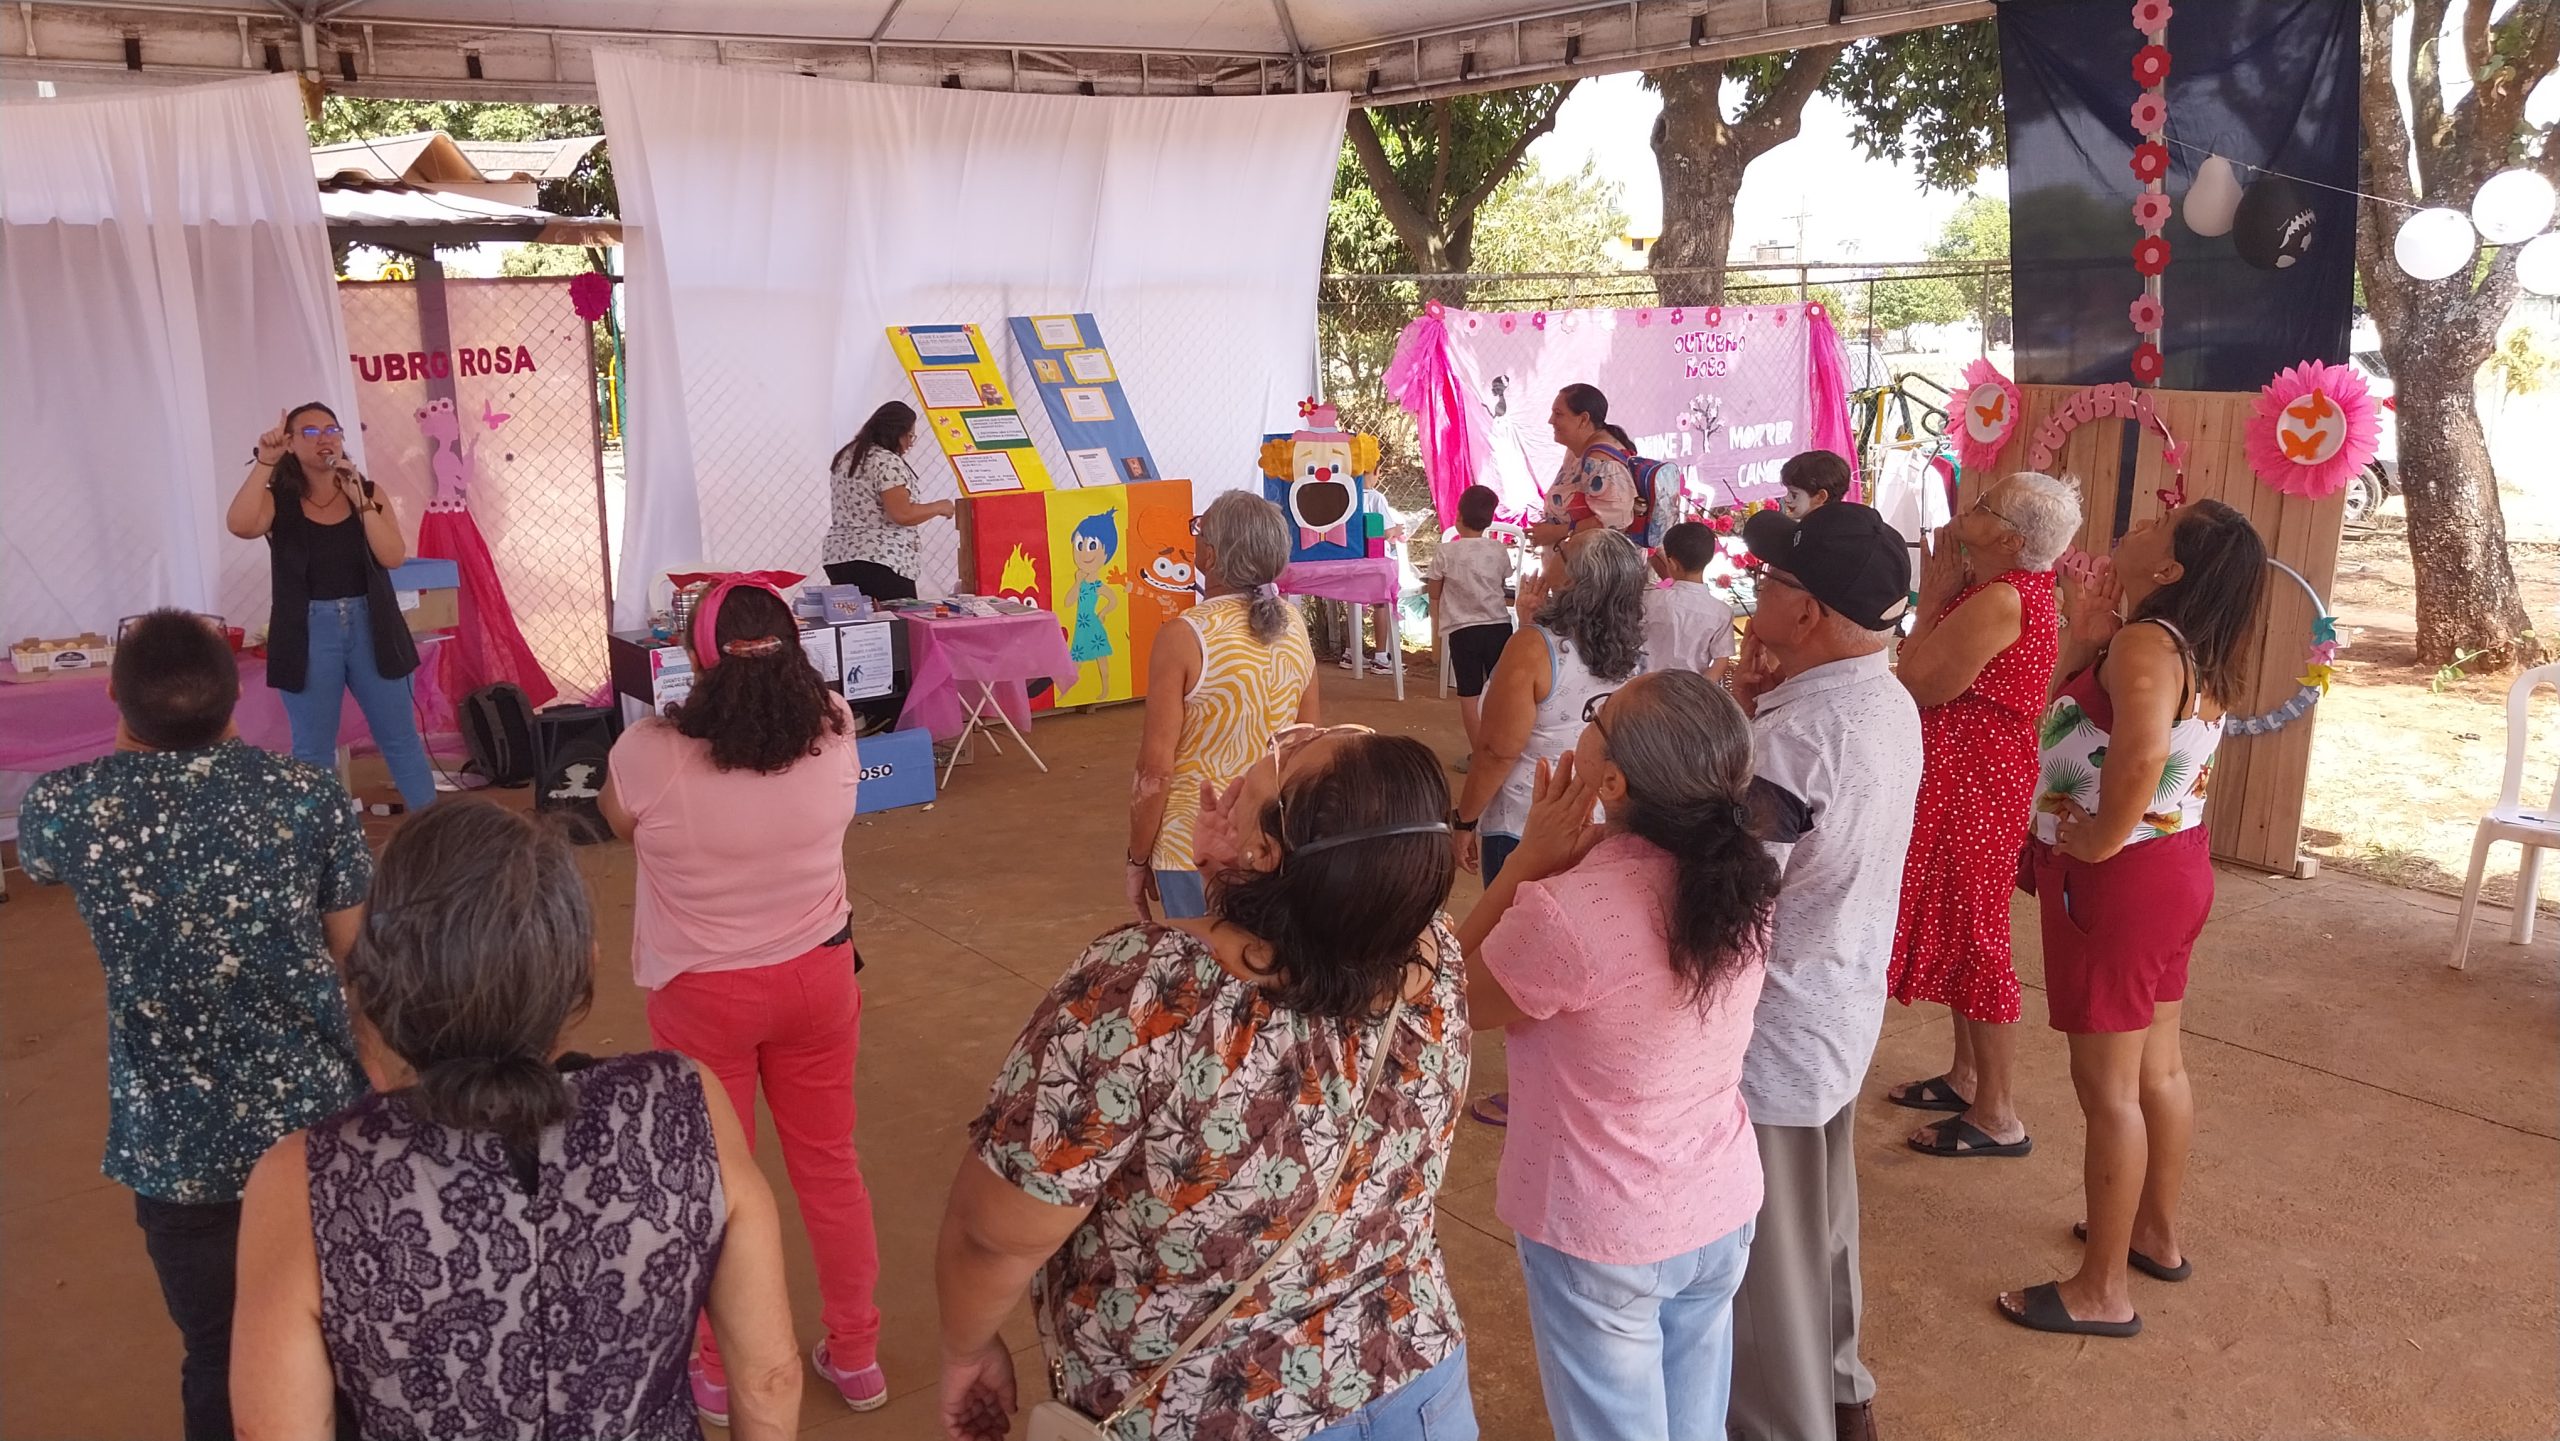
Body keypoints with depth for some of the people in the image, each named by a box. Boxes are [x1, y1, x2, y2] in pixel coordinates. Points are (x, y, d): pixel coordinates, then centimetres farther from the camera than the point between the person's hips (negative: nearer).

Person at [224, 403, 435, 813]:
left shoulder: (370, 493, 4)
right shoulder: (278, 500, -1)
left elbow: (394, 556, -8)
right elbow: (239, 525, -23)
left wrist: (360, 501, -15)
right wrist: (265, 462, -25)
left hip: (369, 627, 1)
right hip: (309, 633, -1)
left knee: (400, 738, 8)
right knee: (313, 750, 8)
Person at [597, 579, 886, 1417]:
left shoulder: (647, 756, -24)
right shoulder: (835, 733, -17)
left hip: (702, 996, -2)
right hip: (817, 978, 2)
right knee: (830, 1165, 19)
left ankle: (722, 1373, 34)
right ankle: (856, 1356, 35)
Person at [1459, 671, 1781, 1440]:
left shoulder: (1565, 914, -32)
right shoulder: (1736, 882, -10)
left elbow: (1451, 997, -13)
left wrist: (1529, 860, -16)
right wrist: (1578, 857, -6)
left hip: (1602, 1236, -5)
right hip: (1720, 1210, 6)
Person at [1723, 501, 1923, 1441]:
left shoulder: (1797, 735, -30)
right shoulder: (1889, 703, 0)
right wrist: (1754, 707, -9)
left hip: (1773, 1032, -10)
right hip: (1845, 1008, 10)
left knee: (1766, 1251, 11)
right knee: (1819, 1220, 28)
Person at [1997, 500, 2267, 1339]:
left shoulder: (2144, 643, -21)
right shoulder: (2192, 650, 9)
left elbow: (2142, 753, -41)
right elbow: (2060, 728, 14)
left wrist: (2099, 841, -27)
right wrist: (2083, 646, 4)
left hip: (2119, 881, -10)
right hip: (2171, 866, 10)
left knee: (2106, 1086, -1)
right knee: (2157, 1067, 21)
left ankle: (2102, 1290, 9)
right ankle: (2157, 1235, 37)